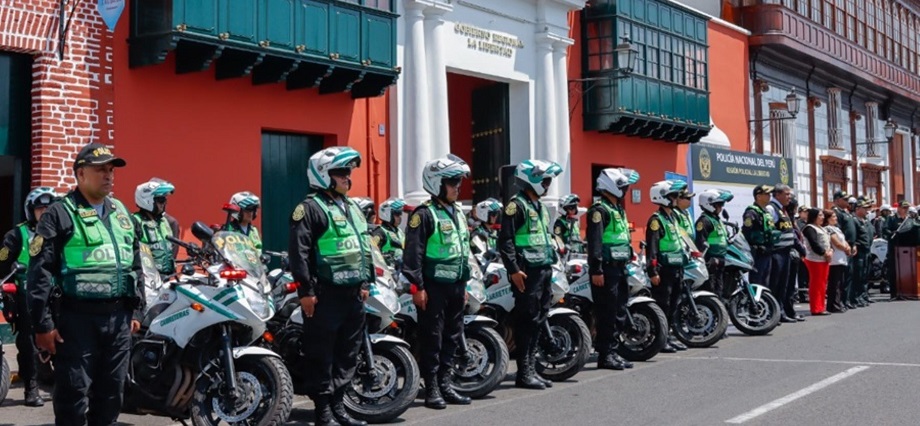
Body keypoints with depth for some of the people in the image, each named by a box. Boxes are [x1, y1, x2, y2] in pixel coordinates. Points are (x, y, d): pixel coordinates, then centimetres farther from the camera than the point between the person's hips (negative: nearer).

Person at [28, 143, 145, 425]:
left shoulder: (122, 212, 15)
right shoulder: (59, 214, -5)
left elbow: (136, 265, 21)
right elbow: (40, 273, -10)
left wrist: (137, 310, 16)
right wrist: (42, 324, -14)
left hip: (119, 317, 6)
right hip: (78, 318, -6)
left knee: (112, 393, 13)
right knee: (74, 396, -2)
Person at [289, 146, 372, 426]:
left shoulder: (352, 207, 18)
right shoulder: (311, 208, -9)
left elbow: (365, 247, 24)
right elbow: (298, 251, -15)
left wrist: (366, 281, 19)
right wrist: (306, 290, -18)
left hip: (353, 292, 9)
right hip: (325, 293, -8)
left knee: (348, 352, 12)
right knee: (321, 354, -2)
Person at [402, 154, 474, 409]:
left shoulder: (458, 212, 16)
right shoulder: (425, 214, -10)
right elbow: (413, 252, -15)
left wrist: (464, 285, 21)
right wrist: (417, 287, -18)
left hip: (456, 286, 8)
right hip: (434, 287, -8)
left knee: (452, 337, 12)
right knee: (432, 338, -3)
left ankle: (446, 384, 21)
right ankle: (432, 389, 4)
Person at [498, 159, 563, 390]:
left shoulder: (540, 207, 20)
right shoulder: (516, 205, -9)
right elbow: (505, 240, -16)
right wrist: (513, 269, -21)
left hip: (544, 270, 9)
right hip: (527, 273, -9)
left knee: (538, 320, 11)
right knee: (527, 320, -8)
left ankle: (531, 369, 18)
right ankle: (523, 373, -3)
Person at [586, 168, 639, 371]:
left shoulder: (619, 209, 20)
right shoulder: (599, 210, -11)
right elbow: (594, 241, -19)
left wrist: (629, 256, 22)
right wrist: (596, 270, -23)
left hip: (619, 267, 10)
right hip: (606, 269, -10)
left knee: (620, 312, 11)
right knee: (607, 313, -7)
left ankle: (613, 351, 18)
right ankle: (605, 355, -1)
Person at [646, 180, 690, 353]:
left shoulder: (674, 217, 18)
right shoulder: (656, 220, -11)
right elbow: (651, 247, -18)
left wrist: (684, 262, 23)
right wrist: (652, 271, -23)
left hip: (676, 268, 9)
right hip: (663, 270, -9)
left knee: (672, 305, 13)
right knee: (662, 305, -8)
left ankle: (667, 335, 21)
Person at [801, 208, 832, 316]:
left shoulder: (821, 228, 20)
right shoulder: (810, 228, -9)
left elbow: (827, 242, 17)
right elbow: (814, 244, -19)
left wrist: (830, 252, -1)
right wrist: (825, 253, -15)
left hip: (824, 259, 9)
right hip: (815, 259, -9)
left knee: (822, 284, 11)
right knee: (816, 284, -7)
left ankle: (821, 307, 17)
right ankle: (816, 309, -4)